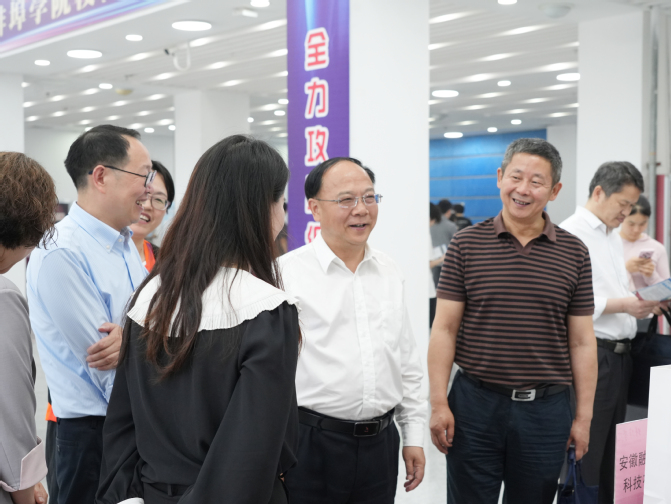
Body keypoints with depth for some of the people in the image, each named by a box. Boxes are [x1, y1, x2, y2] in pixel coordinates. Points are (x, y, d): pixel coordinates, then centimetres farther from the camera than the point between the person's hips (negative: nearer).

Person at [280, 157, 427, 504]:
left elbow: (407, 362, 14)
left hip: (381, 444, 5)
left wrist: (414, 435, 12)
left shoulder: (390, 273, 9)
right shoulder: (288, 272, -9)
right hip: (311, 445, -5)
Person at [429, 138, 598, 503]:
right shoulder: (466, 245, 0)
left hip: (546, 408, 2)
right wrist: (439, 404, -8)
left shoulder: (574, 254, 3)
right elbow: (444, 329, -2)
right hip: (475, 403, -1)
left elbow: (581, 342, 5)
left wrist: (583, 417, 2)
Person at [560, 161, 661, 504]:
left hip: (620, 354, 9)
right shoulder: (570, 235, -11)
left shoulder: (614, 237, 17)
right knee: (586, 452, -2)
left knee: (612, 450, 15)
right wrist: (623, 304, -20)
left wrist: (643, 302, 4)